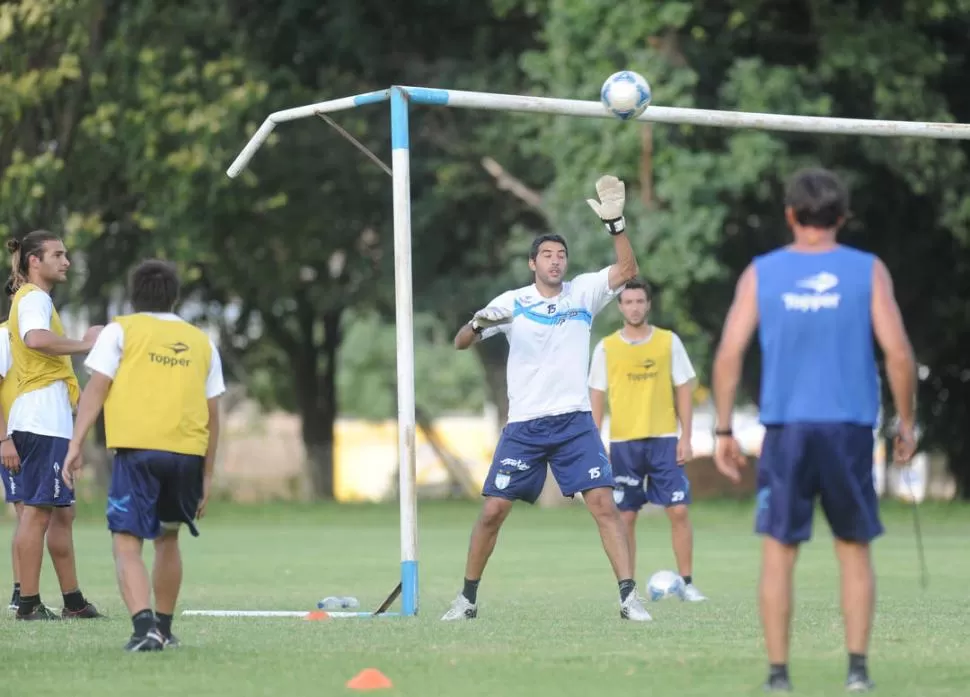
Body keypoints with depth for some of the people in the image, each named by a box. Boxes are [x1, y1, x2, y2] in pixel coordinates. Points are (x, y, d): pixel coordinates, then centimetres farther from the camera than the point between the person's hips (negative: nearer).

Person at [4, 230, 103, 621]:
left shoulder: (34, 299, 24)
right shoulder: (34, 298, -8)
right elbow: (36, 338, -30)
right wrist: (83, 344, -24)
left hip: (50, 422, 10)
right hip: (42, 419, -10)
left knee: (62, 511, 12)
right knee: (38, 510, -10)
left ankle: (73, 602, 16)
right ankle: (29, 604, -11)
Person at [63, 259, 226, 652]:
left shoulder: (121, 331, 7)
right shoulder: (202, 342, 18)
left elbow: (97, 388, -3)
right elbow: (212, 414, 16)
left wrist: (76, 446, -3)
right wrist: (207, 475, 21)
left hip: (137, 449, -4)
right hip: (188, 454, 4)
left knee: (127, 544, -4)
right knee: (167, 539, 22)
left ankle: (144, 625, -24)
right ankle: (164, 629, 28)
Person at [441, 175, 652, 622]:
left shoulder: (583, 292, 4)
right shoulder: (512, 303, 2)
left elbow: (627, 271, -11)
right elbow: (460, 343, 0)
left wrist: (614, 222, -23)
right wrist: (478, 323, -22)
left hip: (575, 422, 0)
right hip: (524, 425, 0)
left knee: (604, 504, -12)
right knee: (493, 510, 0)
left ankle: (629, 597, -12)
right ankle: (467, 598, 15)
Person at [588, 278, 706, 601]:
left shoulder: (669, 342, 3)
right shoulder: (606, 348, 3)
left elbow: (683, 390, 5)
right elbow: (596, 397, 5)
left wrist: (685, 438, -2)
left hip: (664, 440, 0)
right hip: (624, 443, 0)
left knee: (678, 510, -6)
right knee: (625, 516, 1)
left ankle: (686, 583, 2)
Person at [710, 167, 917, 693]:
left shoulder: (761, 273, 4)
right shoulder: (868, 271, 2)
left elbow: (729, 354, -2)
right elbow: (898, 352, -5)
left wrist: (723, 430, 4)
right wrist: (906, 424, 6)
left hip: (786, 430, 0)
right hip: (850, 429, 0)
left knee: (778, 552, 6)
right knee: (855, 552, 11)